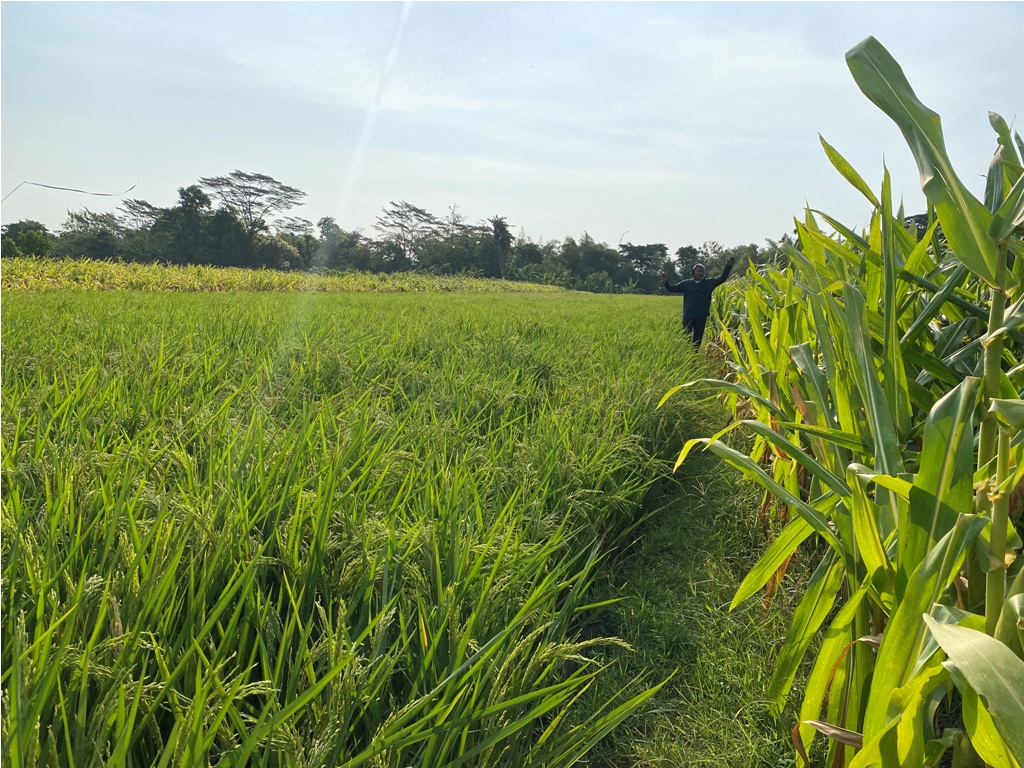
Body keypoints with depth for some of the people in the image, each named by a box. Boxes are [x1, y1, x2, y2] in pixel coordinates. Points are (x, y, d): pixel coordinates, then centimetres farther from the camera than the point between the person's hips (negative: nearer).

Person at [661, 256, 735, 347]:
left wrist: (728, 266, -11)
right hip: (688, 316, -1)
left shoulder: (709, 283, 5)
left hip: (701, 317, 1)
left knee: (697, 340, 8)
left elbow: (722, 278, -1)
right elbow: (671, 288, 4)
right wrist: (666, 281, -16)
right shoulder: (686, 283, 4)